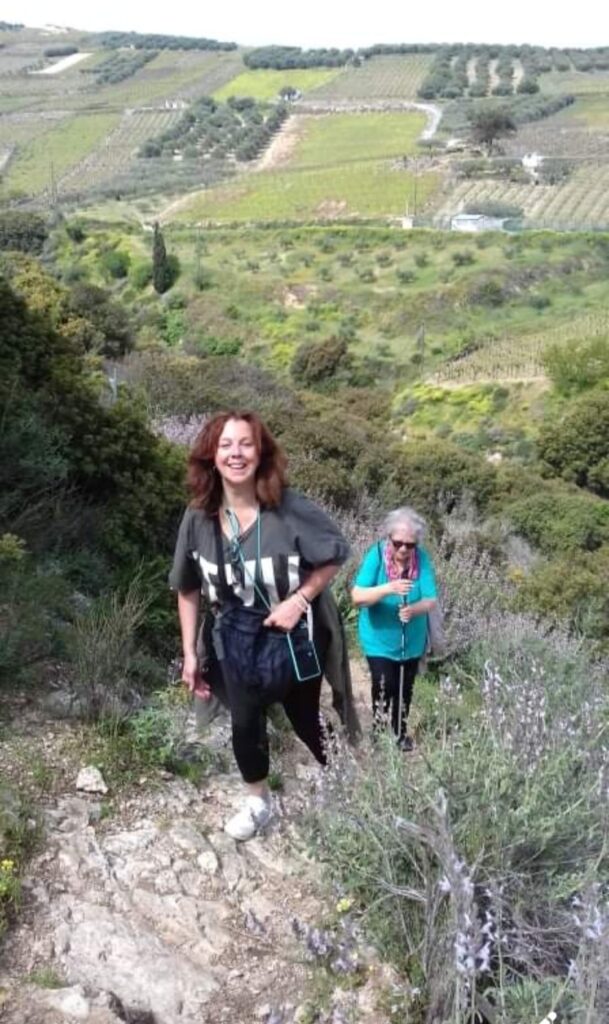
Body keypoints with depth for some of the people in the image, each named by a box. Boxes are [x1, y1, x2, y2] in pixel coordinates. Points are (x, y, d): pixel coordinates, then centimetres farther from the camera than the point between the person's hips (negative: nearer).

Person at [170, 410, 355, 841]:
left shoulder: (290, 508, -24)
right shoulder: (198, 517, -13)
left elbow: (336, 555, -10)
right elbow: (188, 590, -1)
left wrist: (298, 599, -20)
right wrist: (190, 653, 1)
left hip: (293, 636, -3)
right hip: (235, 637, 3)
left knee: (305, 719, 18)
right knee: (245, 723, 19)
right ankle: (259, 801, 47)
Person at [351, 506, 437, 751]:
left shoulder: (422, 559, -13)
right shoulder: (376, 554, -18)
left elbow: (431, 600, -16)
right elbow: (357, 597, -25)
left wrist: (414, 609, -37)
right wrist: (387, 588, -40)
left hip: (411, 640, 2)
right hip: (379, 638, -2)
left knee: (404, 690, 16)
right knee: (384, 687, -8)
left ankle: (401, 733, 39)